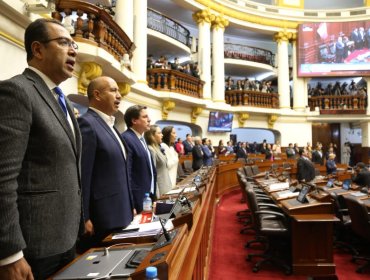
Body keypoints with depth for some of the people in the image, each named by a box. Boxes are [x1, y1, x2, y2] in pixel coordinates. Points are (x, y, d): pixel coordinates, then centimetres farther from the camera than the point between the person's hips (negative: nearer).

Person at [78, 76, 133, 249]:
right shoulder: (87, 124, -15)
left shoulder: (109, 124, 14)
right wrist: (84, 218, -17)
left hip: (119, 213, 9)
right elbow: (82, 175, -19)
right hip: (102, 218, -9)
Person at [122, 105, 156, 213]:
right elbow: (125, 174, -23)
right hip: (137, 200, -9)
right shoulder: (126, 139, -18)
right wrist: (130, 207, -23)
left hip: (148, 196, 9)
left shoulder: (141, 139, 12)